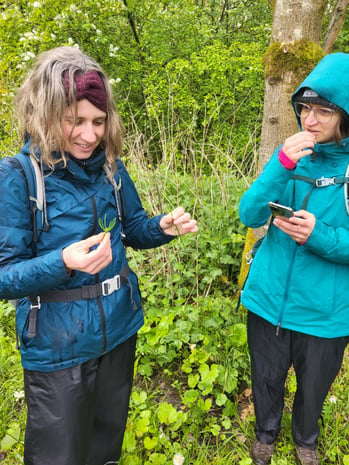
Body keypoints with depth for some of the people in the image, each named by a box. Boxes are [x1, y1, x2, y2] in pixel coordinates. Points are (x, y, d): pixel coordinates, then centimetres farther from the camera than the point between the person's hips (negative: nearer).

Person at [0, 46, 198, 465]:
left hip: (119, 332, 5)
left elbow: (133, 229, 10)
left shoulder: (111, 169, -2)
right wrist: (62, 263, -34)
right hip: (58, 348, -4)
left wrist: (164, 227, -12)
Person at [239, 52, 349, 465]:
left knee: (314, 385, 23)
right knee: (266, 378, 22)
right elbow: (249, 216, -12)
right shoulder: (293, 155, -5)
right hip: (268, 297, 2)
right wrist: (281, 165, -25)